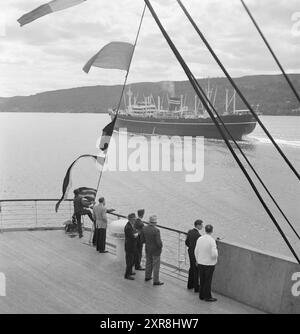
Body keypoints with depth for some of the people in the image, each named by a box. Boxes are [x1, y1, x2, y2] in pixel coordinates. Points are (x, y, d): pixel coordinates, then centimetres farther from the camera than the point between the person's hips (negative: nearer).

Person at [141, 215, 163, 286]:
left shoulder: (144, 228, -8)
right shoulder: (156, 230, -28)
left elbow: (143, 240, 0)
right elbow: (159, 242, -26)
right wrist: (160, 246, -4)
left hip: (148, 249, 6)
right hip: (155, 250, -6)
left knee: (148, 263, 23)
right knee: (156, 265, 7)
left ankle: (147, 277, 38)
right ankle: (156, 281, 15)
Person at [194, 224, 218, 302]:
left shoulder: (199, 239, -2)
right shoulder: (212, 240, -19)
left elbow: (196, 252, 5)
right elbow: (214, 254, -22)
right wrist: (216, 250, 0)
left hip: (200, 263, 5)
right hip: (209, 264, -5)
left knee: (202, 280, 16)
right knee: (208, 281, 7)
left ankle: (201, 295, 25)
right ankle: (207, 297, 16)